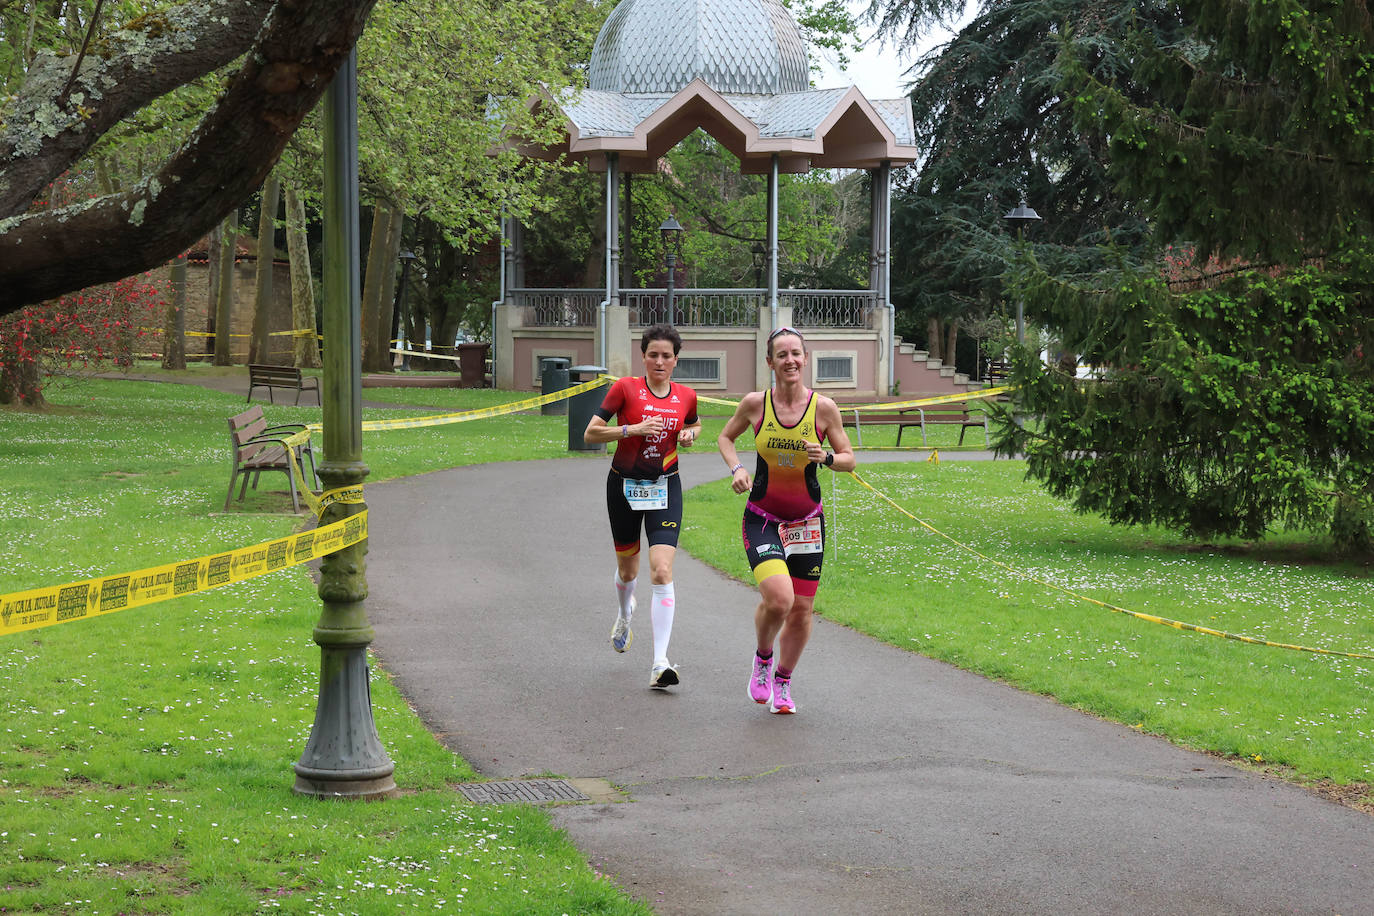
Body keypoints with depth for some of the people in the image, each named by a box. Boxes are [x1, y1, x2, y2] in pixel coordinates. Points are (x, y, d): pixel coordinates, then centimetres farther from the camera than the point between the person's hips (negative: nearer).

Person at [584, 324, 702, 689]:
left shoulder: (686, 396, 1)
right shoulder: (625, 388, -8)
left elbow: (694, 424, 23)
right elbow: (590, 433, -8)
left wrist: (689, 434, 0)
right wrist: (632, 429, -21)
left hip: (665, 488, 0)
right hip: (624, 485, 0)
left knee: (662, 571, -15)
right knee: (627, 569, 16)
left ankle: (660, 663, -19)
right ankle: (624, 615, 53)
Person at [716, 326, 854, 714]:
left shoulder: (824, 407, -6)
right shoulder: (755, 404, -6)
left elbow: (849, 459, 3)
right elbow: (726, 438, 12)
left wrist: (827, 457, -18)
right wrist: (736, 469, -6)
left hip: (808, 520, 2)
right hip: (762, 517, -2)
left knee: (801, 610, 4)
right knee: (778, 598, -22)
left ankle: (782, 682, 29)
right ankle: (762, 657, 9)